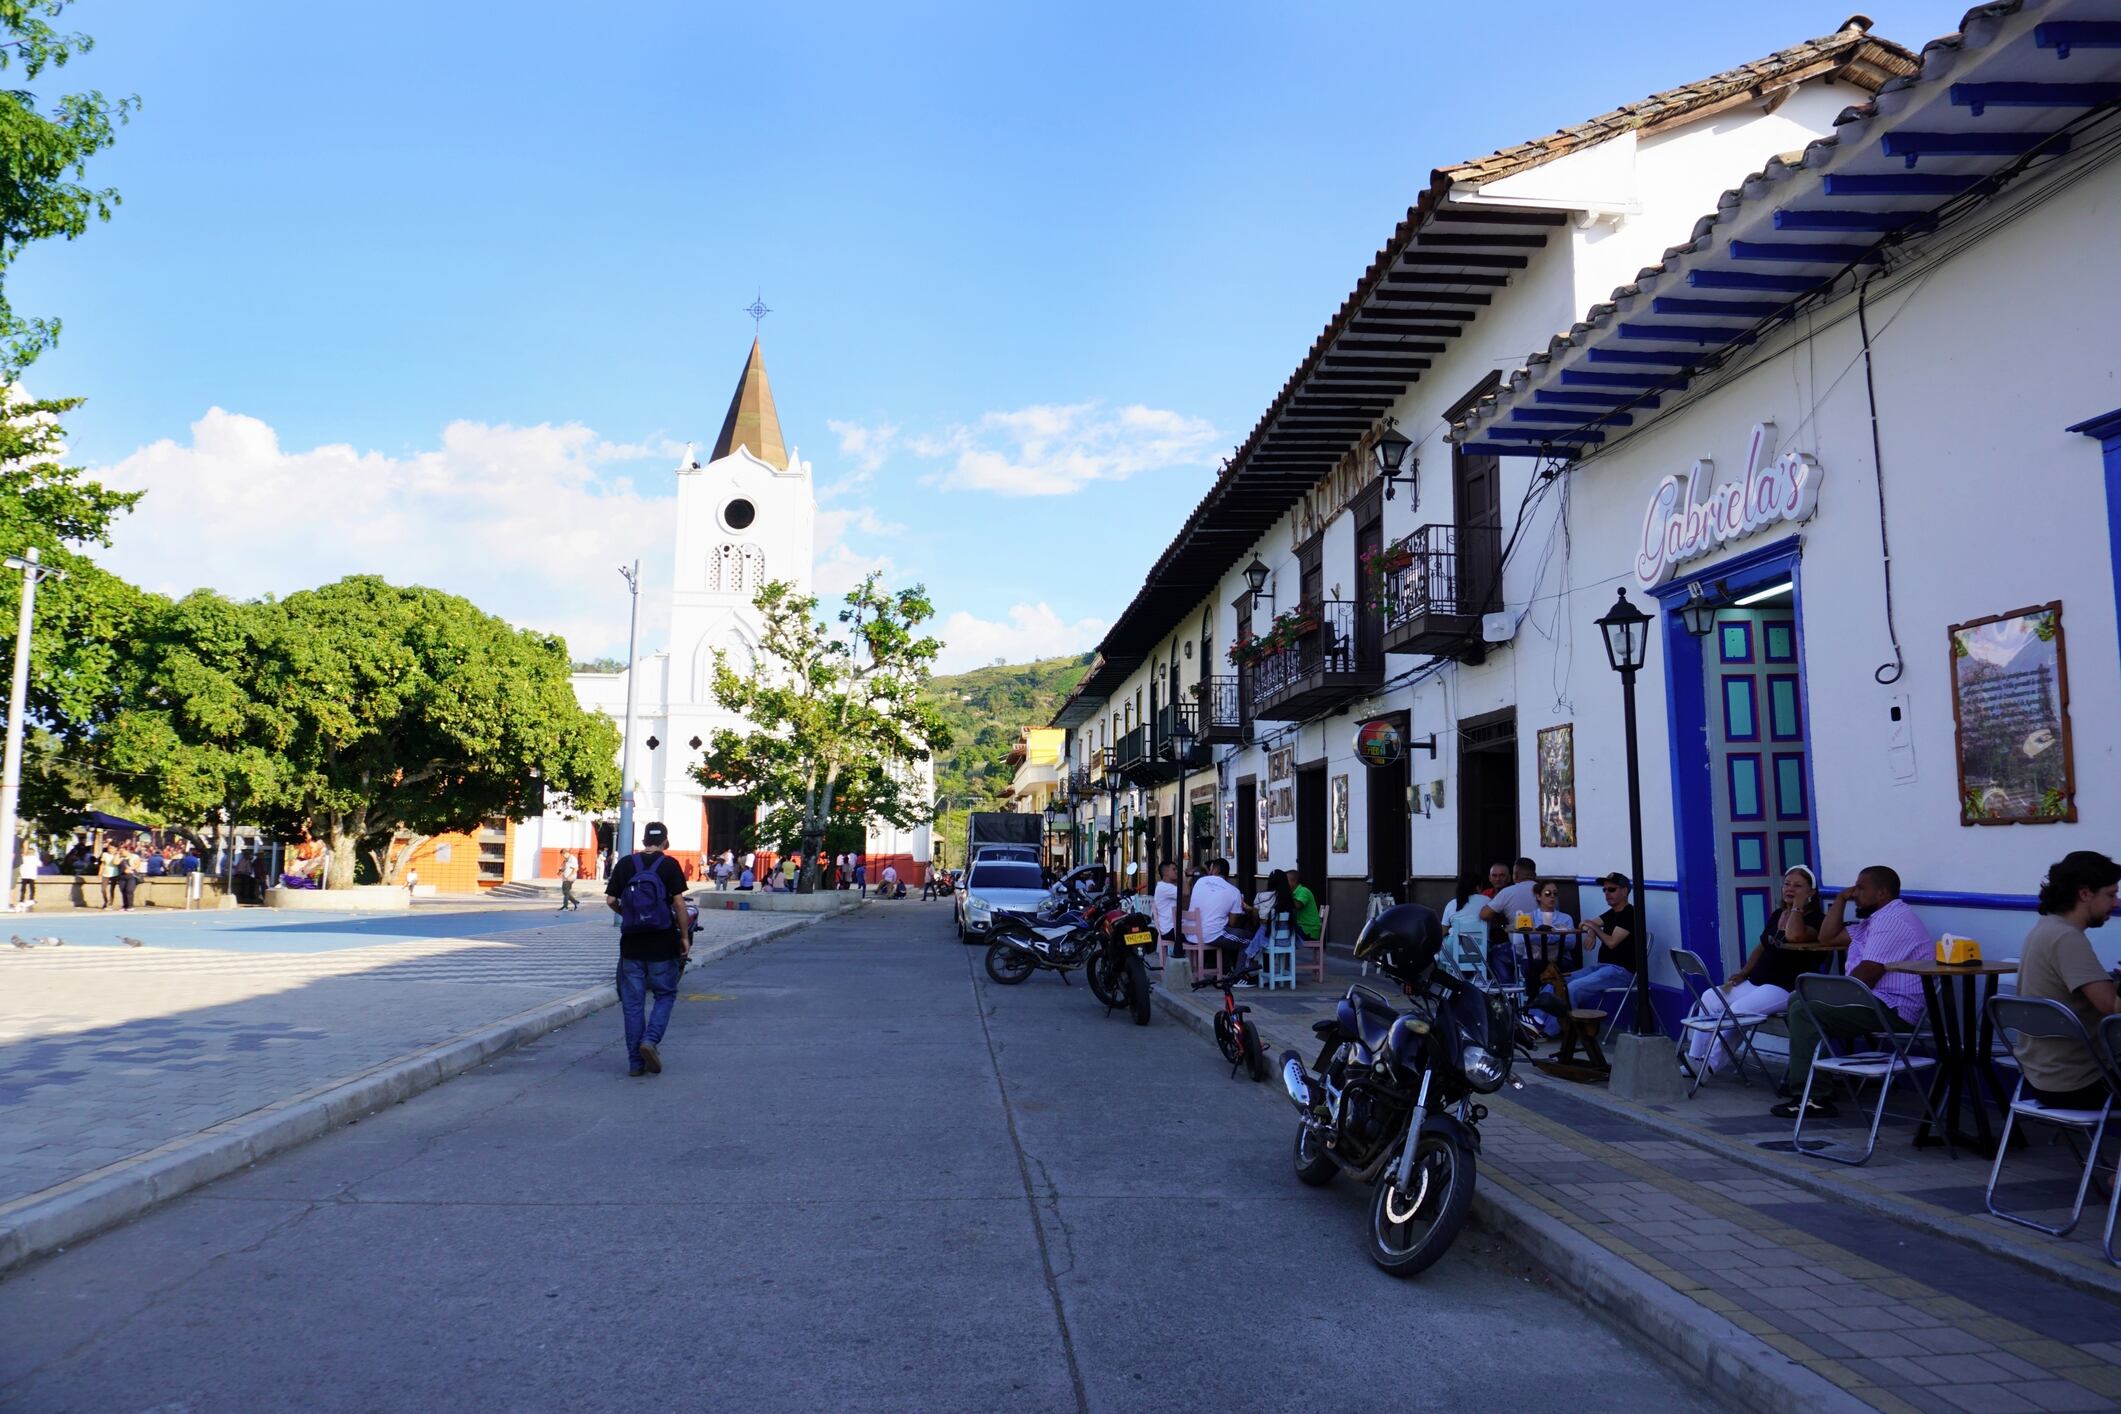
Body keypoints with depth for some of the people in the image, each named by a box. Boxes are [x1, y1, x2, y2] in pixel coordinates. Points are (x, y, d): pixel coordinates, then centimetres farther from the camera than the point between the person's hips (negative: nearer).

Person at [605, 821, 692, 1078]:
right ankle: (651, 1040, -9)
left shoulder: (624, 864, 3)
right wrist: (685, 936, -2)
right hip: (663, 944, -2)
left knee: (633, 1002, 8)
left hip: (631, 943, 3)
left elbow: (610, 900, 2)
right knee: (665, 994, 12)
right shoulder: (669, 865, -5)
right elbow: (679, 902, -9)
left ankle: (635, 1061, 10)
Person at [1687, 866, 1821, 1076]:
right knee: (1710, 997, -5)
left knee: (1739, 1009, -28)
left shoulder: (1816, 919, -6)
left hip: (1785, 988, -9)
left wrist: (1798, 905, -15)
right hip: (1756, 982, 9)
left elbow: (1794, 936, -29)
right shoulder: (1777, 916, 19)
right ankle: (1695, 1059, -4)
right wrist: (1743, 972, 10)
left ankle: (1710, 1064, -15)